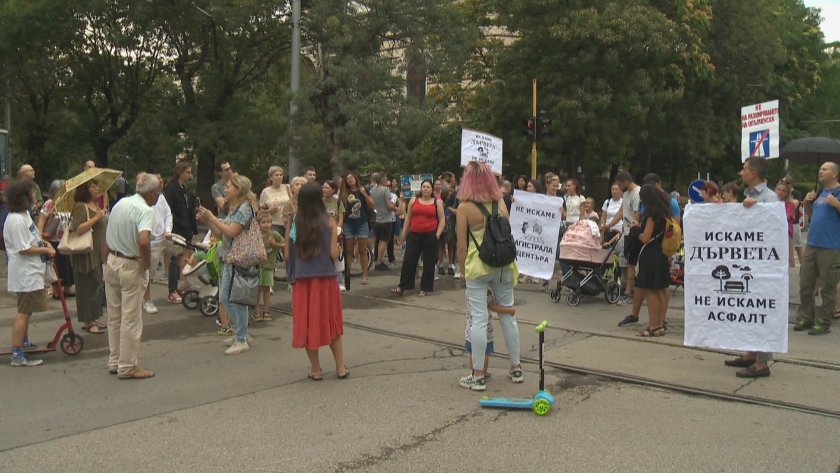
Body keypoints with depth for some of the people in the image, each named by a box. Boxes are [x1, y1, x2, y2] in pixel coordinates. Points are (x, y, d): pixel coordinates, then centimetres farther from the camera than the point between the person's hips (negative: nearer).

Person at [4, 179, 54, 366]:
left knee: (28, 309, 24)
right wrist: (45, 249, -13)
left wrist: (45, 243, 6)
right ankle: (17, 355, -5)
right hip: (24, 273, -11)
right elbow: (24, 249, -24)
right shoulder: (16, 220, -23)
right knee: (24, 312, -8)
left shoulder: (24, 214, 10)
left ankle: (24, 342, 42)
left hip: (31, 271, 11)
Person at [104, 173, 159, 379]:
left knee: (114, 317, 16)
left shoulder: (120, 203, 6)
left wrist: (111, 256, 17)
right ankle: (127, 366, 10)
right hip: (131, 267, -8)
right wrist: (147, 262, -18)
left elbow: (108, 236, 13)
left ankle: (114, 361, 27)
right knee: (131, 319, 2)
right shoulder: (146, 211, -19)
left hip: (112, 262, 8)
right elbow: (144, 241, -34)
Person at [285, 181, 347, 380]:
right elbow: (334, 254, -10)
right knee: (331, 321, 12)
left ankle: (315, 369, 16)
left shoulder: (293, 224, -1)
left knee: (307, 322, 11)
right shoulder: (329, 222, -6)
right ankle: (341, 366, 16)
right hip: (325, 278, -1)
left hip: (301, 279, 1)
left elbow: (287, 255, 0)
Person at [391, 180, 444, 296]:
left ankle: (426, 288, 14)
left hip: (430, 235, -1)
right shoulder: (414, 200, 7)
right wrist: (404, 233, 8)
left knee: (429, 263, 4)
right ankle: (402, 286, 8)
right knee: (408, 261, 1)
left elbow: (441, 220, 3)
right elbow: (408, 217, 11)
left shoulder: (437, 202, 3)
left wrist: (438, 234, -8)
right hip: (414, 234, 2)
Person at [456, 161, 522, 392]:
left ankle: (478, 375, 5)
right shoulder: (501, 203, 4)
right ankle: (516, 368, 23)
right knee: (507, 315, 13)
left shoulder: (465, 208, -9)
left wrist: (463, 271, 4)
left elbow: (462, 246, -8)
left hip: (478, 268, -4)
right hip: (503, 266, 4)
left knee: (479, 319, 0)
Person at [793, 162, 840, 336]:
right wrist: (806, 203, 8)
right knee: (805, 285, 10)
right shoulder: (819, 192, 16)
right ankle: (806, 318, 20)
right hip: (811, 245, 7)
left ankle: (824, 323, 7)